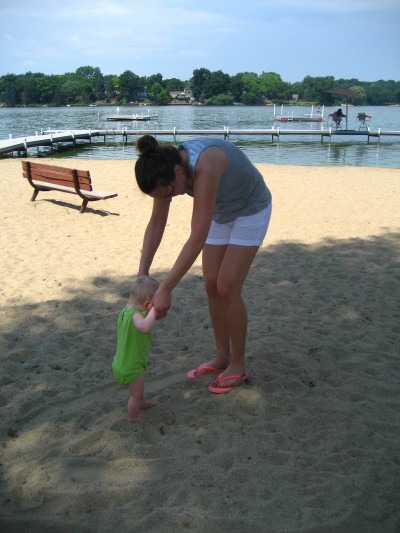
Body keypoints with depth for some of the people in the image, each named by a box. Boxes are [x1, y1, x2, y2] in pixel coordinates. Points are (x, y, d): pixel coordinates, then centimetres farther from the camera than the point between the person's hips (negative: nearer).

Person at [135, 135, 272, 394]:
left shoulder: (204, 166, -41)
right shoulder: (167, 166, -18)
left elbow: (198, 238, -43)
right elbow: (156, 223, -9)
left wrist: (165, 289, -41)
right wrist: (142, 274, -14)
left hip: (251, 210, -7)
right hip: (222, 212, 7)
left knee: (227, 288, -8)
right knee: (212, 286, 5)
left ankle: (238, 365, 10)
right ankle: (222, 357, 22)